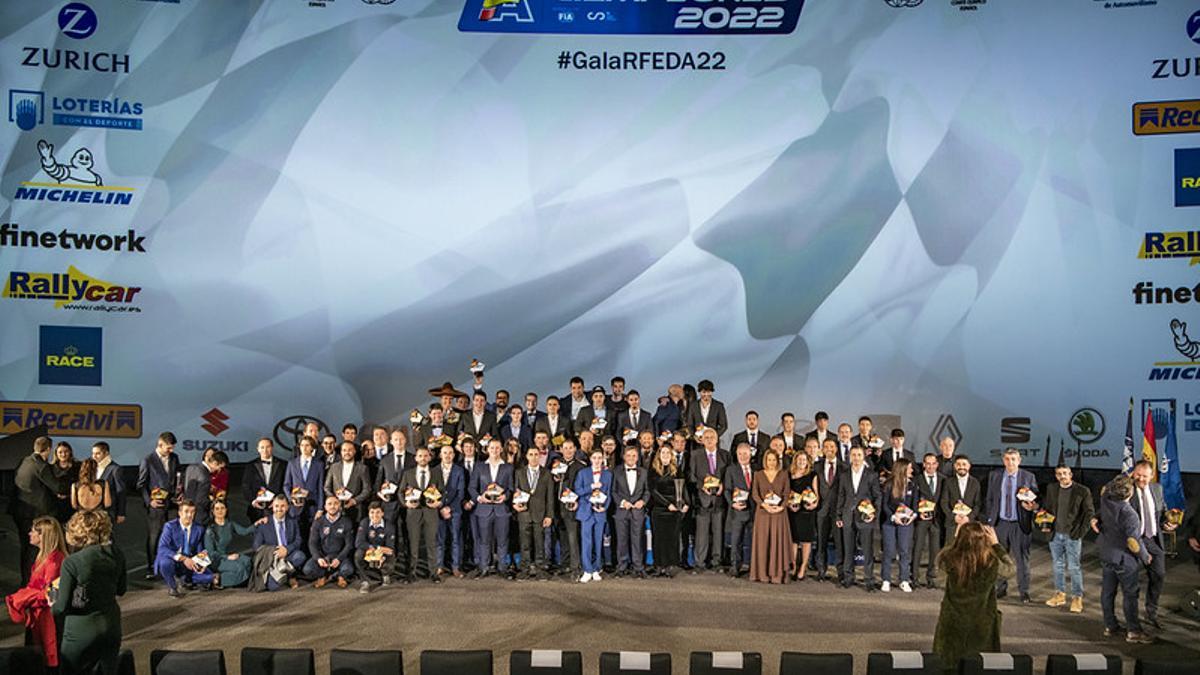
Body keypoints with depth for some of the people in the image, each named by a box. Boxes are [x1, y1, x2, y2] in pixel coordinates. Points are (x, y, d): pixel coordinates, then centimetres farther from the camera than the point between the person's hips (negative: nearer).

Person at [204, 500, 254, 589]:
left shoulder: (230, 524, 7)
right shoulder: (210, 529, -7)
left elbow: (244, 531, -10)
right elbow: (211, 552, -9)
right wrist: (227, 557, -18)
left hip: (229, 555, 5)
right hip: (217, 560, -5)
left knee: (247, 561, -25)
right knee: (239, 567, -29)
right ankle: (218, 579, -8)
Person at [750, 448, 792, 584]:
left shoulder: (783, 475, 7)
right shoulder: (758, 475, 8)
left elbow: (787, 494, 2)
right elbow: (754, 493, 1)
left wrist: (781, 507, -13)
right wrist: (764, 505, -14)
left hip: (779, 513, 0)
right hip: (762, 512, 0)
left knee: (778, 542, -2)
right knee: (762, 542, -1)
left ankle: (777, 574, 1)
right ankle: (762, 573, 4)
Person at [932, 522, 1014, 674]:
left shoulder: (952, 561, -22)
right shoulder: (992, 564, -23)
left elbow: (939, 560, 5)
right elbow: (1008, 567, 3)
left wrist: (956, 537, 10)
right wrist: (995, 543, 7)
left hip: (952, 625, 0)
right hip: (981, 627, 0)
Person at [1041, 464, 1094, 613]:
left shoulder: (1082, 491, -7)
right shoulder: (1051, 489, 5)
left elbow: (1090, 512, -4)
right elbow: (1046, 508, 15)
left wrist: (1082, 531, -9)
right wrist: (1046, 525, 3)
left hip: (1072, 535, -4)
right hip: (1055, 534, 4)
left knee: (1073, 567, -1)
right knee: (1058, 566, 12)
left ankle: (1077, 598, 11)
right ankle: (1060, 595, 23)